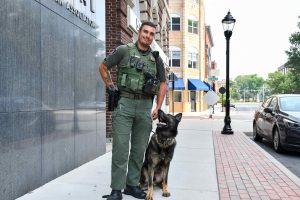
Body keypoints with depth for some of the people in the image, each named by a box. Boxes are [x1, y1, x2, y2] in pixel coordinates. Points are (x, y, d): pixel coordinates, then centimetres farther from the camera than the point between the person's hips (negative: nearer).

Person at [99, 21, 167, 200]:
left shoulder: (156, 59, 11)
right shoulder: (124, 51, 2)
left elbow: (163, 84, 16)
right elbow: (103, 67, 10)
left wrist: (157, 108, 8)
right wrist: (111, 86, 3)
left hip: (145, 107, 4)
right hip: (124, 104, -3)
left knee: (139, 149, 8)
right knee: (121, 148, -5)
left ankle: (132, 185, 22)